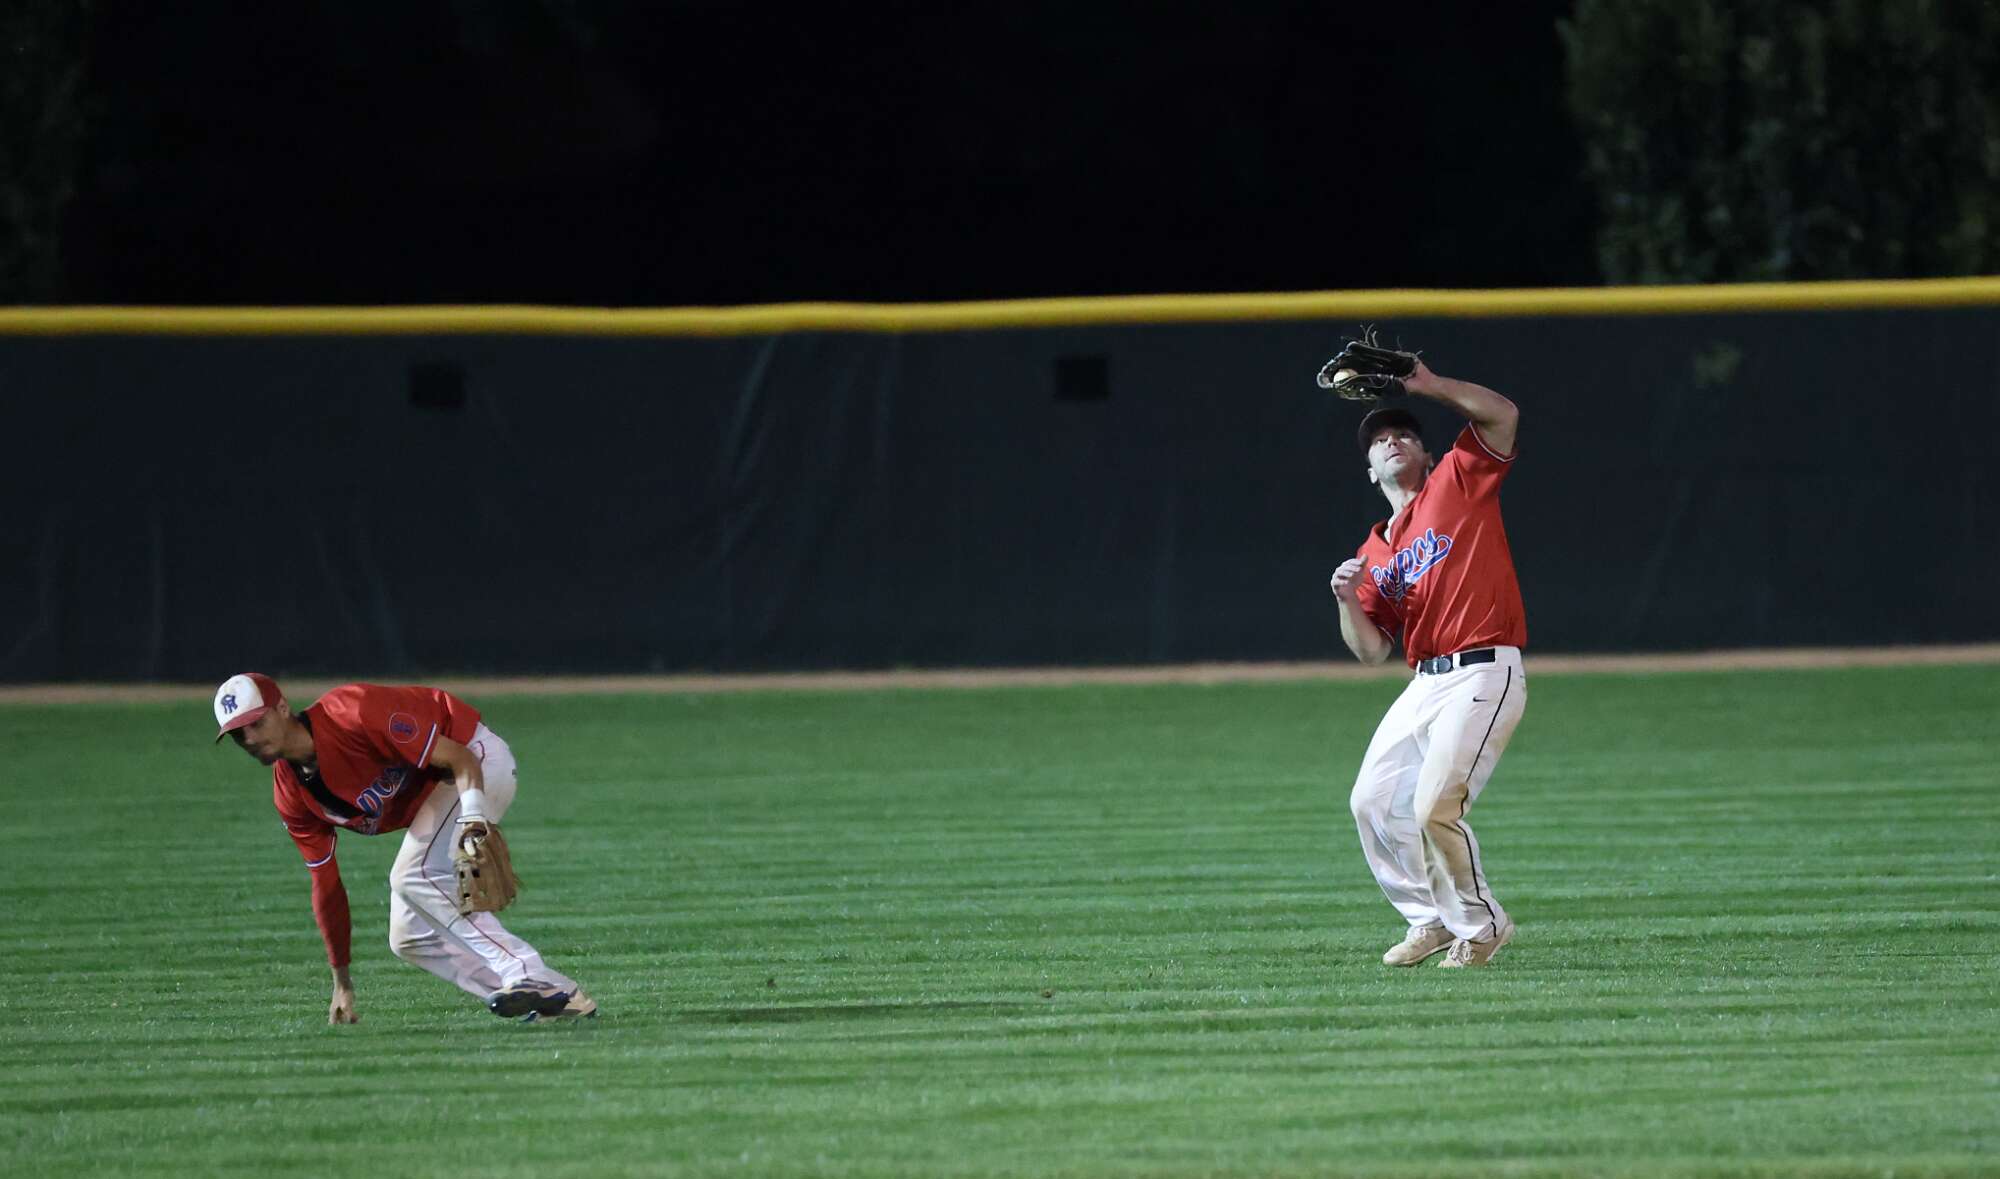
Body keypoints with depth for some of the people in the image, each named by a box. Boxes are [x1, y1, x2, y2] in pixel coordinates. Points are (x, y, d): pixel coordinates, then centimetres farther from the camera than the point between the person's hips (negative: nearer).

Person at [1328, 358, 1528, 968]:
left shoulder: (1458, 482, 4)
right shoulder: (1374, 551, 19)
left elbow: (1501, 414, -10)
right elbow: (1372, 650, 13)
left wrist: (1431, 386, -11)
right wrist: (1348, 600, -5)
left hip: (1485, 674, -8)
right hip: (1424, 684, 8)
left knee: (1435, 808, -19)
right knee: (1373, 803, 8)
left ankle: (1482, 926, 0)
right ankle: (1433, 920, 24)